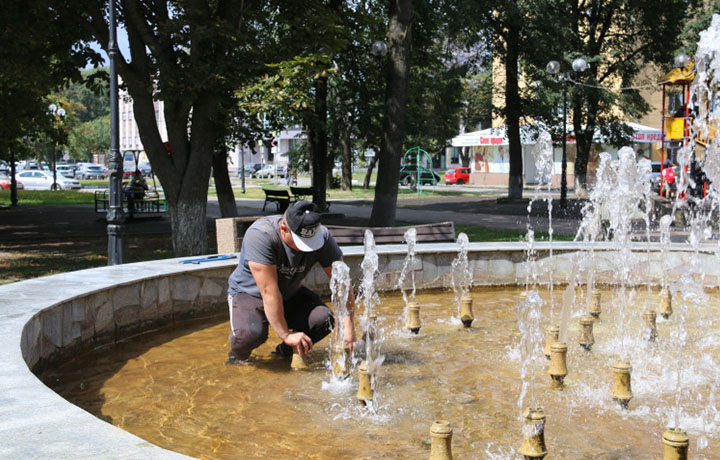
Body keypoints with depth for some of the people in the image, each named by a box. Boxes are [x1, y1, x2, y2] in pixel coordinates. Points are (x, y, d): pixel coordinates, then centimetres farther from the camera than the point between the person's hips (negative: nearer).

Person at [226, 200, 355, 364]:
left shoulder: (322, 236, -19)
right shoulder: (260, 235, -33)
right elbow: (269, 292, -33)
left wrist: (348, 324, -26)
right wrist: (286, 335, -33)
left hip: (290, 293, 4)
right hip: (250, 293, -4)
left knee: (324, 319, -23)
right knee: (250, 333, -35)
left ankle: (287, 350, 6)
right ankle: (239, 354, 3)